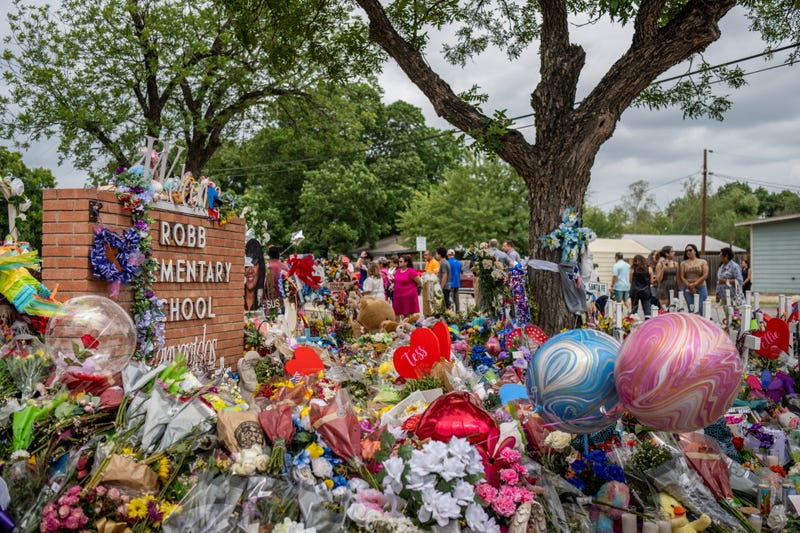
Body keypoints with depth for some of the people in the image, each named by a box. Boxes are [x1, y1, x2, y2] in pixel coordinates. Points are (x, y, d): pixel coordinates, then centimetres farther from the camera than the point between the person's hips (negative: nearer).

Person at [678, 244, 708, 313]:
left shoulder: (703, 262, 8)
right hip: (688, 289, 1)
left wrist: (694, 284, -11)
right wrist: (690, 286, -9)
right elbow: (682, 277, 2)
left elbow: (705, 275, -2)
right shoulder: (683, 263, 11)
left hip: (701, 288, -1)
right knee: (691, 310, -2)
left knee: (700, 310, -8)